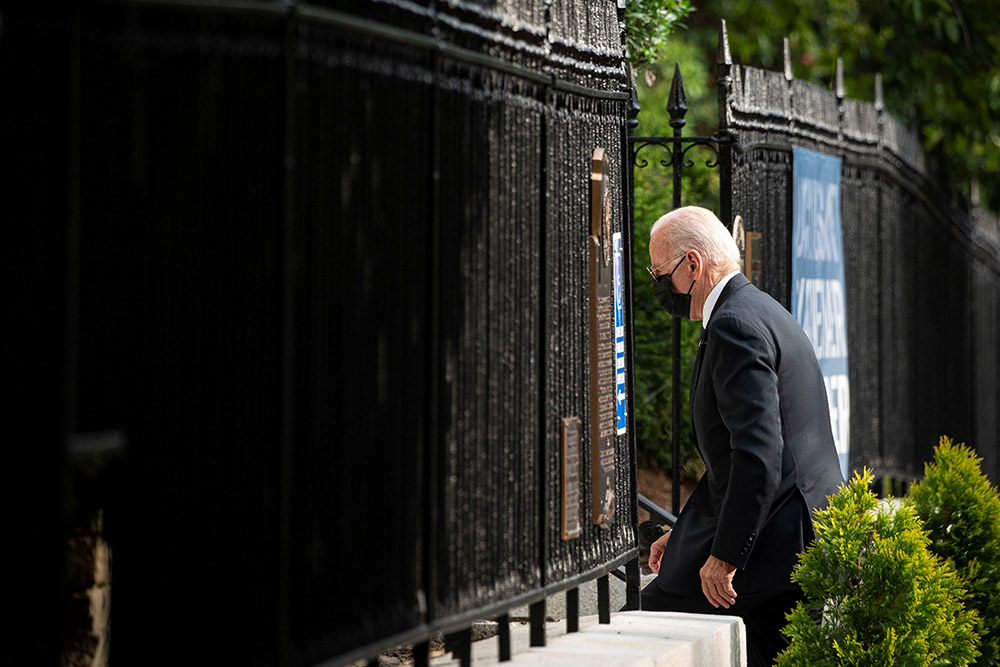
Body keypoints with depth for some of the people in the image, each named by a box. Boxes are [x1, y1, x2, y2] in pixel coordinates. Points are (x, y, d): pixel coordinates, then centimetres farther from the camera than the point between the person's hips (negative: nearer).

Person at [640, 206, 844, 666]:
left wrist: (725, 555, -21)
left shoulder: (735, 325, -15)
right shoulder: (761, 312, 19)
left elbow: (758, 453, -24)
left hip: (772, 541, -10)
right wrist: (686, 532, 21)